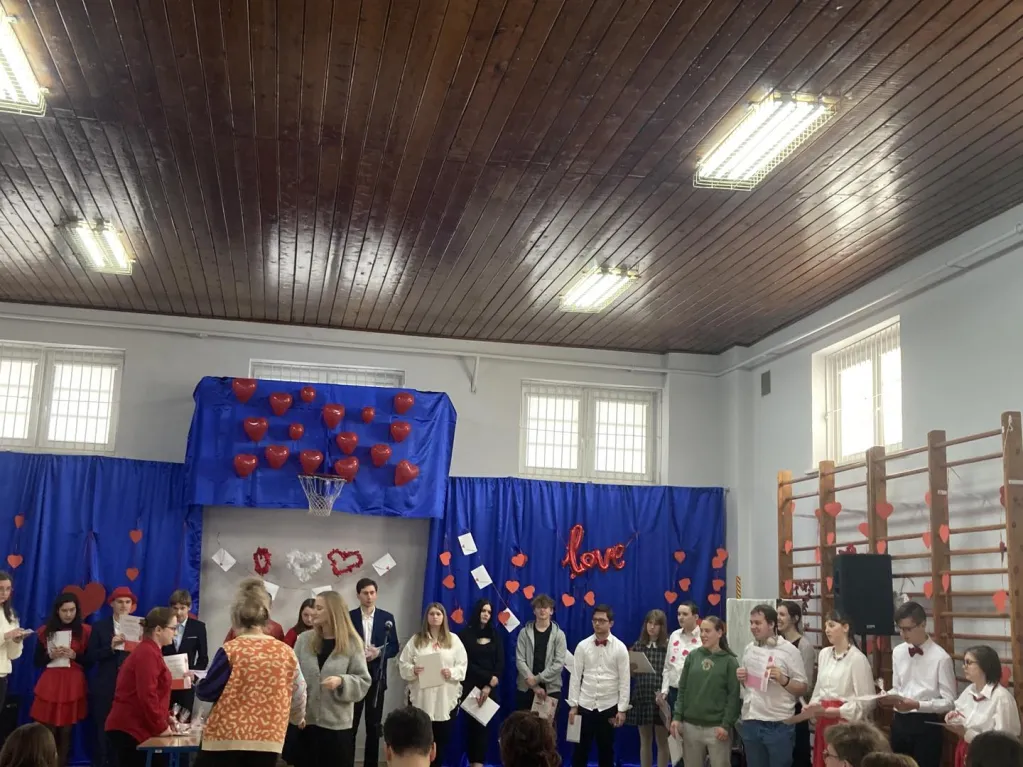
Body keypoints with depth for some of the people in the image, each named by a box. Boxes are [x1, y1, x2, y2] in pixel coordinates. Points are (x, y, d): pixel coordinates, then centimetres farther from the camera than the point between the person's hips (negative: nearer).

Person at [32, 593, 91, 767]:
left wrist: (74, 655, -12)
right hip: (50, 684, 0)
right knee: (48, 731, -4)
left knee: (66, 731, 2)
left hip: (74, 685, 0)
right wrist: (51, 655, -10)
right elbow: (37, 662, 8)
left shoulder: (85, 631, 3)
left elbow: (90, 661, 4)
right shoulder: (45, 631, 6)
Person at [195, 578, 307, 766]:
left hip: (225, 735, -3)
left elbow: (207, 692, -3)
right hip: (267, 739, 3)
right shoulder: (286, 652, 2)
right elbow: (298, 693, 11)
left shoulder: (231, 651, -8)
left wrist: (197, 685, 20)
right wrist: (298, 717, 31)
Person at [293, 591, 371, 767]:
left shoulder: (352, 643, -3)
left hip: (338, 723, -2)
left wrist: (342, 681, -22)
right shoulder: (304, 639, 4)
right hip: (306, 720, 2)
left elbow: (363, 682, -3)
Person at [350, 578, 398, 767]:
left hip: (376, 677, 1)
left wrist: (378, 652, -15)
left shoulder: (387, 617, 5)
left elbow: (394, 647, 3)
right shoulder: (349, 617, 1)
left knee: (374, 726, 7)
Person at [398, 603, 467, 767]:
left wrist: (452, 673, -14)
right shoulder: (416, 640, 6)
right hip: (421, 696, -1)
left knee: (442, 737, 5)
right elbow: (402, 664, 4)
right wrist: (413, 670, -15)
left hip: (446, 696, 1)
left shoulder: (453, 639, 7)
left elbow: (463, 665, 4)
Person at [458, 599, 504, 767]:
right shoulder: (466, 634, 0)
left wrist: (489, 685, -9)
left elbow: (500, 662, 3)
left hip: (490, 687, 2)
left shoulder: (495, 635, 10)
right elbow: (466, 663, -6)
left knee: (483, 723, -1)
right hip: (471, 685, -2)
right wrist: (489, 677, -12)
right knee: (472, 722, 1)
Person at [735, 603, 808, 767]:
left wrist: (783, 679, -21)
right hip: (750, 722, 5)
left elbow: (802, 688, -5)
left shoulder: (789, 650, -7)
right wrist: (741, 679, -1)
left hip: (778, 725, -5)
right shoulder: (749, 649, 9)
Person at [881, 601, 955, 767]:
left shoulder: (940, 657, -12)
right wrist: (889, 697, -6)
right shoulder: (898, 653, 5)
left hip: (926, 724, -5)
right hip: (900, 722, 5)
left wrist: (917, 705, -23)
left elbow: (949, 702, -12)